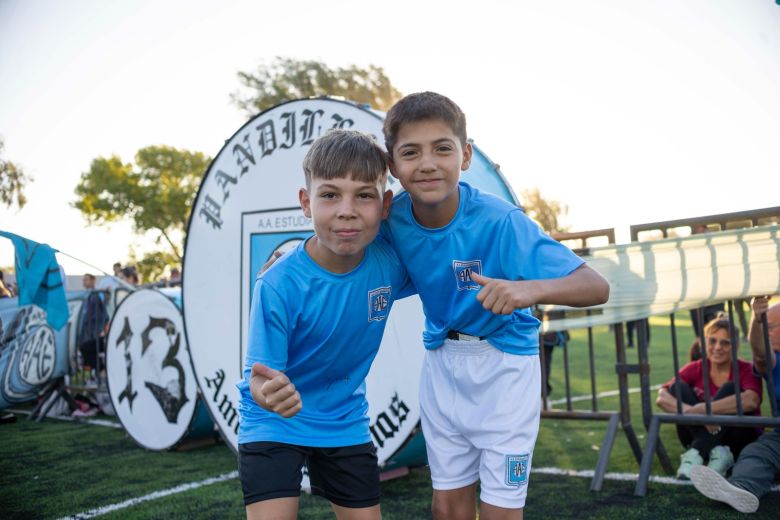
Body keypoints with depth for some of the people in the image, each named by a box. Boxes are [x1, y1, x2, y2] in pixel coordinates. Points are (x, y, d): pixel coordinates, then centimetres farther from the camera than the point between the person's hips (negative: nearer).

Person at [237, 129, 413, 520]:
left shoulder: (390, 259, -18)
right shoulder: (278, 286, -29)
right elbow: (263, 372, -24)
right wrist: (266, 390, -46)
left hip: (345, 424, 4)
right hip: (275, 425, -4)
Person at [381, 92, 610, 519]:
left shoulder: (500, 221, -27)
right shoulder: (392, 218, -14)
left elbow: (596, 287, -31)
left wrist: (531, 289, -49)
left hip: (505, 365, -3)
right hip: (441, 364, 4)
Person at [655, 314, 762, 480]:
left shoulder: (746, 370, -11)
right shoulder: (695, 369, -2)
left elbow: (751, 401, -36)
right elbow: (661, 398, -17)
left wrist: (701, 410, -40)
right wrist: (694, 412, -35)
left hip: (741, 442, -3)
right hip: (705, 437, 3)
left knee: (729, 389, -26)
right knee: (678, 387, -18)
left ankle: (695, 454, -32)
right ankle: (716, 453, -30)